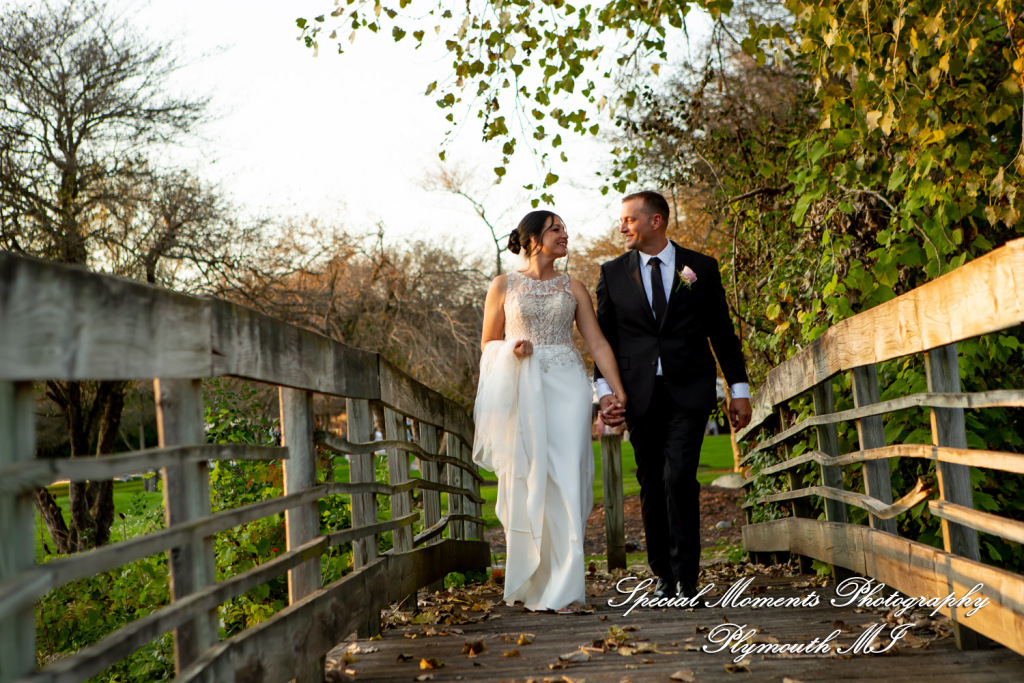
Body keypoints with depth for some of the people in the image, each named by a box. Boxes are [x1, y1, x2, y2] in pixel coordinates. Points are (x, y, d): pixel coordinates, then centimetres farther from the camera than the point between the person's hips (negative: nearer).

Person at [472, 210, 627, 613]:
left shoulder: (573, 289, 12)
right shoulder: (504, 286, 8)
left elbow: (597, 343, 5)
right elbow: (488, 345, 11)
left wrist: (616, 388, -7)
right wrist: (512, 350, -10)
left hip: (566, 387, 1)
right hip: (521, 390, -1)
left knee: (565, 481, -8)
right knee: (525, 481, -1)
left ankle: (560, 589, -4)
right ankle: (529, 584, 14)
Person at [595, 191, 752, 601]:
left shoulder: (700, 268, 6)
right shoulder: (613, 273, 9)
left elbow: (722, 332, 10)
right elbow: (605, 337, 9)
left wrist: (739, 389, 9)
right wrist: (604, 390, -3)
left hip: (688, 391, -2)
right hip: (639, 394, 2)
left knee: (679, 478, -15)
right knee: (651, 485, 6)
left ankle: (686, 580, -5)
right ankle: (663, 576, 20)